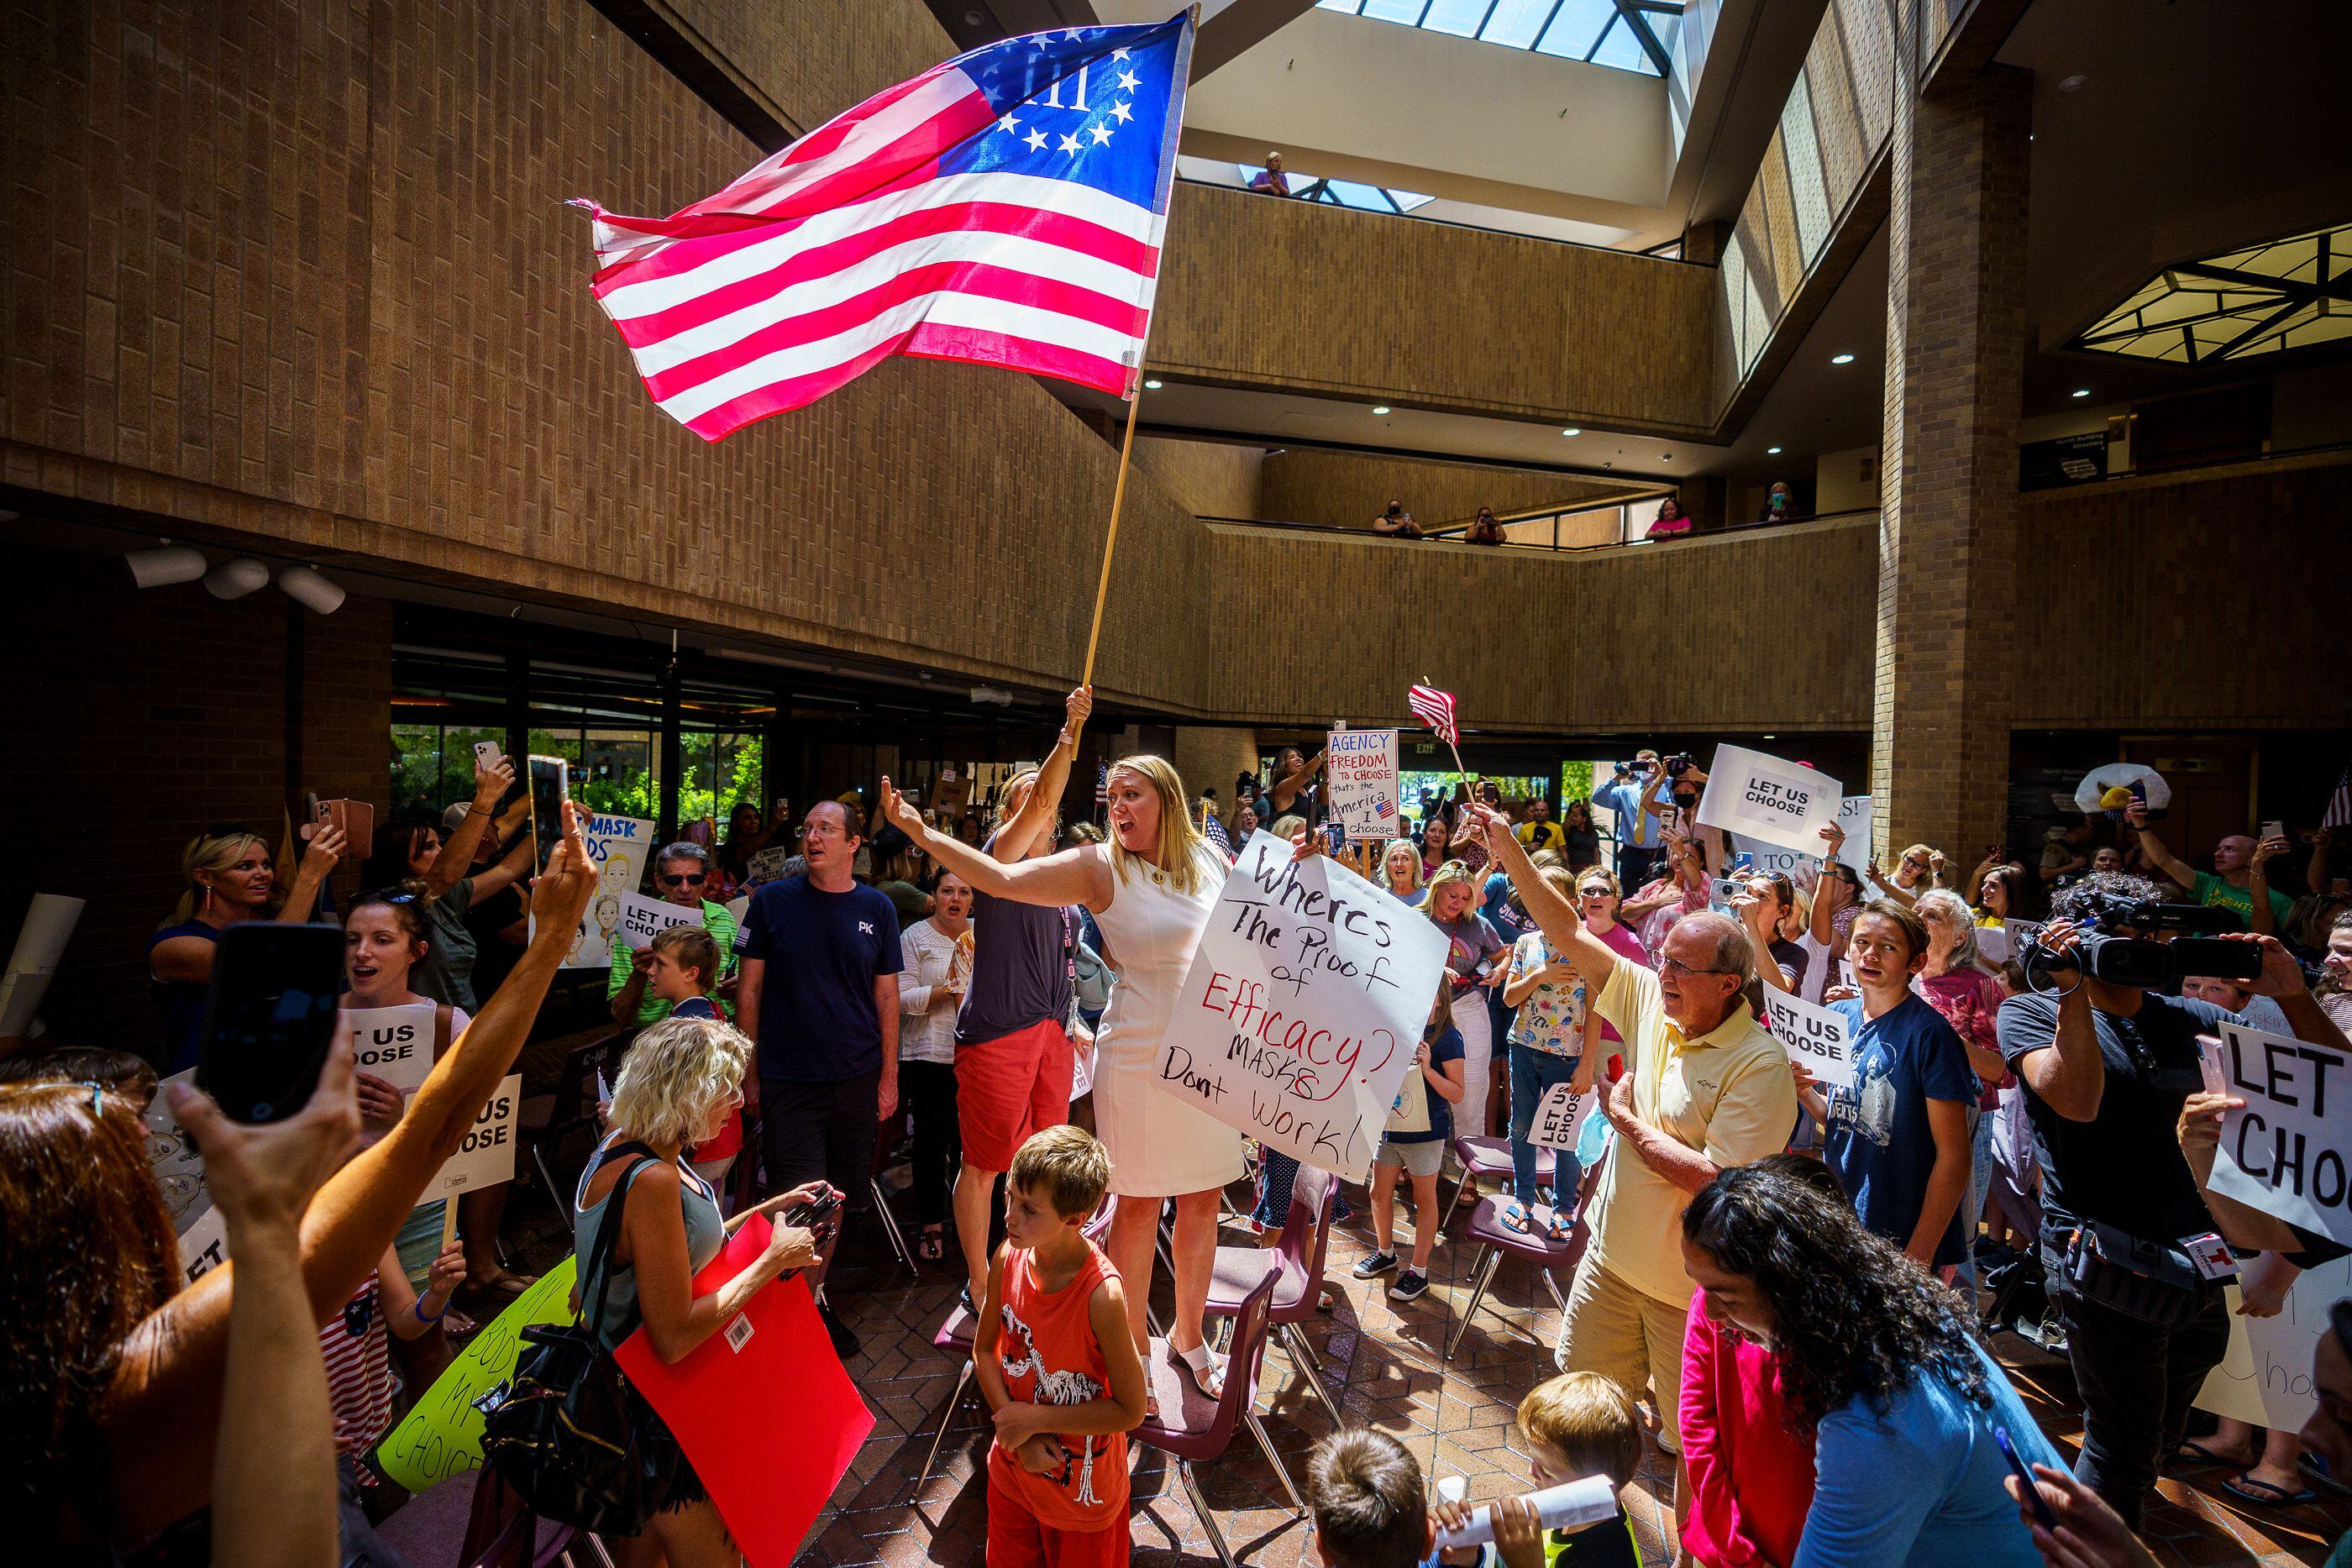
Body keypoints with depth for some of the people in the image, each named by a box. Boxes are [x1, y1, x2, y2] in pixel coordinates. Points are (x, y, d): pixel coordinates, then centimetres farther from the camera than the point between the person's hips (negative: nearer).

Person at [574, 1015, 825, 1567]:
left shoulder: (624, 1147, -2)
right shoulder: (651, 1179, -32)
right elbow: (674, 1337, -31)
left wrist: (774, 1207, 5)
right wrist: (771, 1260, -23)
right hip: (652, 1410, -9)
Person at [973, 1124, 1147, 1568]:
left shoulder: (1101, 1294, -33)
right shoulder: (1008, 1258, -18)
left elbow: (1130, 1410, -24)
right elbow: (984, 1349, -2)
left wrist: (1032, 1418, -21)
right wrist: (1015, 1430, -14)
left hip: (1080, 1485, -4)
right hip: (1013, 1465, 5)